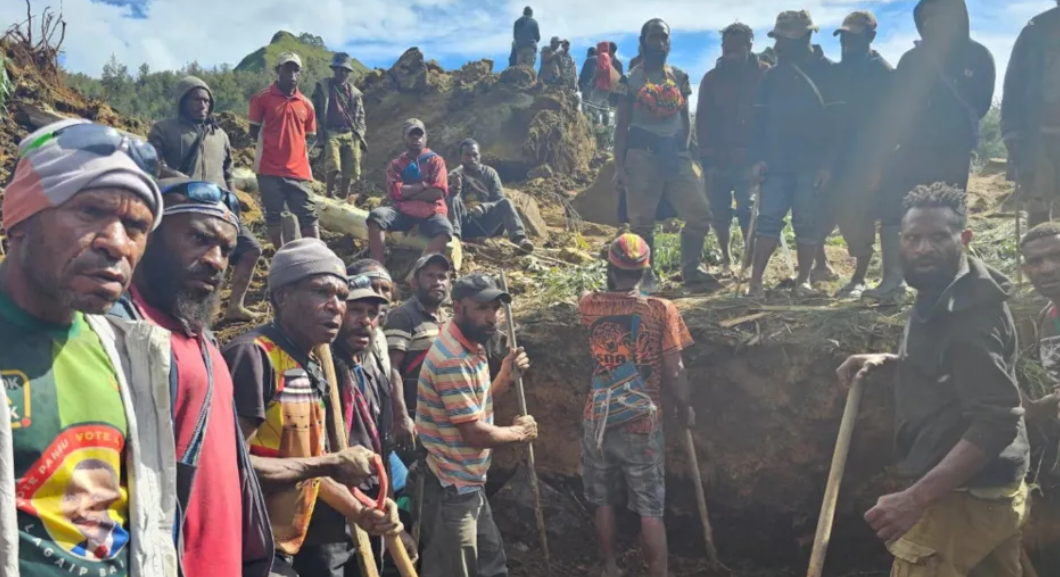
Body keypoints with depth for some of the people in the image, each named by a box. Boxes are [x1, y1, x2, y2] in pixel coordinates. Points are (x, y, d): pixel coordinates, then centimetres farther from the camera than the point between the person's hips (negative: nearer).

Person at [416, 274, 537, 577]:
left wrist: (506, 377, 1)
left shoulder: (472, 348, 7)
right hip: (451, 489, -10)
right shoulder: (452, 359, -25)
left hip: (470, 483, 10)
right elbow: (474, 433, -24)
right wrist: (519, 432, -8)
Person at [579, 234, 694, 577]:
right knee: (650, 511, 7)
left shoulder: (589, 306, -5)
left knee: (603, 503, 18)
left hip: (599, 421, 2)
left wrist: (613, 284, 26)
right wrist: (685, 408, 5)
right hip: (643, 425, -2)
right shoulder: (661, 310, -11)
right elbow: (674, 371, -9)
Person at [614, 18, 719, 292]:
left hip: (675, 152, 4)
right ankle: (646, 275, 14)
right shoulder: (630, 81, 1)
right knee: (642, 220, 1)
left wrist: (684, 149, 3)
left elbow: (686, 118, 15)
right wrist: (619, 165, -5)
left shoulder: (679, 77, 11)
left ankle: (691, 269, 13)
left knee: (700, 212, -2)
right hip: (642, 154, -3)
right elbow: (622, 126, 1)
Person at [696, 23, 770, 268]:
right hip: (718, 157, 2)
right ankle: (726, 256, 17)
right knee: (719, 210, 4)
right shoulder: (712, 78, 8)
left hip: (749, 155, -2)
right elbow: (703, 120, 6)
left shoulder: (763, 74, 2)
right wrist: (706, 156, -2)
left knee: (747, 209, -4)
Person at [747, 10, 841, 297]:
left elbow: (836, 121, -4)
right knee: (768, 219, -3)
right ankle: (755, 279, -1)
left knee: (808, 222, 2)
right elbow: (759, 119, 10)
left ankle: (803, 279, 14)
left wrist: (828, 163, -11)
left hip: (812, 164, -3)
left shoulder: (826, 71, -1)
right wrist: (758, 158, -1)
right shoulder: (773, 75, 11)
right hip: (776, 163, 3)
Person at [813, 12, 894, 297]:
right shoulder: (838, 71, 15)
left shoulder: (883, 72, -4)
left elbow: (888, 121, -9)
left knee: (858, 219, -5)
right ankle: (821, 265, 25)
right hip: (836, 155, 6)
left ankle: (859, 280, 6)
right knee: (819, 210, 7)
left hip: (864, 158, -6)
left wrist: (877, 162, -15)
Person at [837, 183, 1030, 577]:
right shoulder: (943, 294, 8)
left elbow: (996, 422, -28)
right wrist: (885, 363, 3)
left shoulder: (967, 311, -23)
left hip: (961, 498, -10)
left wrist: (916, 498, -34)